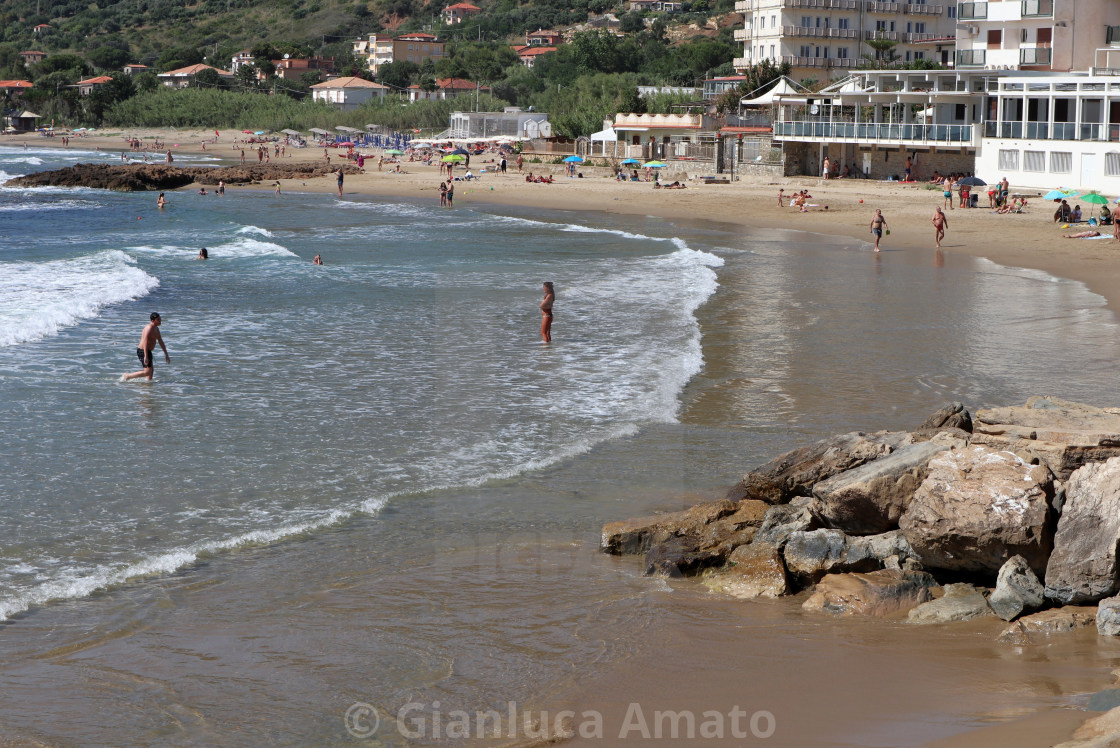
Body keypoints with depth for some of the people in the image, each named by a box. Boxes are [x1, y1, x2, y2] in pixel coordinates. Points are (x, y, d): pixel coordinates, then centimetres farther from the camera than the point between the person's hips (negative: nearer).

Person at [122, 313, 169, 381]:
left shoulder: (156, 329, 12)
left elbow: (160, 342, 20)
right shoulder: (149, 328, -19)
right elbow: (145, 342, -26)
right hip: (143, 352, -10)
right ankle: (127, 376, -5)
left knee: (151, 370, 19)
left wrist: (166, 355, 21)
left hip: (147, 351, 10)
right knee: (147, 372, -12)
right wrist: (146, 356, -31)